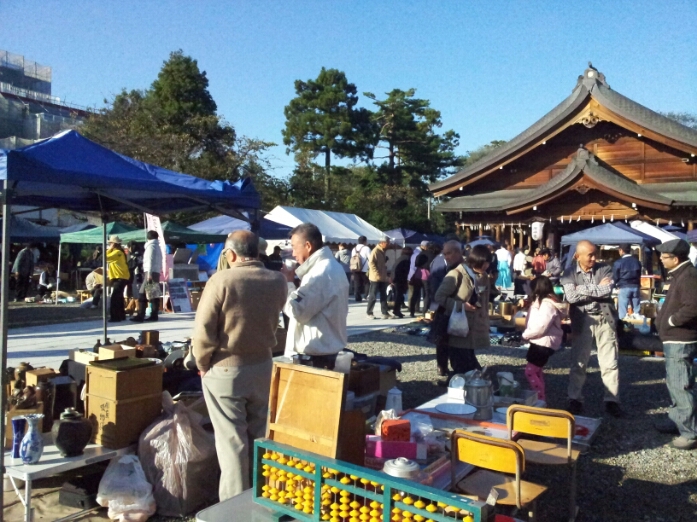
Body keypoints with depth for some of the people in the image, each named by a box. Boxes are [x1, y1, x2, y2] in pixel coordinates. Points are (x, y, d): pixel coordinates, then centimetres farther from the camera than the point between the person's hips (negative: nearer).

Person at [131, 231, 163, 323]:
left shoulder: (151, 246, -5)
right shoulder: (157, 246, 21)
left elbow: (150, 260, -15)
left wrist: (149, 274, -20)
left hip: (150, 272, -9)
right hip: (156, 273, 9)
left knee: (142, 294, -9)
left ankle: (140, 316, -13)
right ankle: (154, 315, 5)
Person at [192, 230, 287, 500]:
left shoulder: (221, 280, -17)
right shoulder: (277, 281, -4)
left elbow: (203, 329, -14)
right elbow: (271, 319, 3)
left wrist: (203, 364, -2)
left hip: (225, 370, -4)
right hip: (263, 366, 5)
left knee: (232, 439, 7)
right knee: (259, 434, 18)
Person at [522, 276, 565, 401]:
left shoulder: (547, 304, -20)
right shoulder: (542, 302, 13)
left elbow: (541, 327, -24)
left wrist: (525, 335, -12)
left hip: (544, 343, -11)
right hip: (540, 341, 11)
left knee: (530, 371, -8)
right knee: (536, 370, 19)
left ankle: (541, 399, -1)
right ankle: (540, 397, 29)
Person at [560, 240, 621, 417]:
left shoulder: (605, 269, 0)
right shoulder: (570, 273, -1)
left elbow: (607, 291, -16)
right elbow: (571, 296, -16)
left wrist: (584, 289, -13)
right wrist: (597, 289, -12)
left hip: (605, 319, 1)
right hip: (582, 321, 0)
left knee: (610, 363, 5)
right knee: (578, 363, 6)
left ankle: (612, 400, 16)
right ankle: (575, 399, 17)